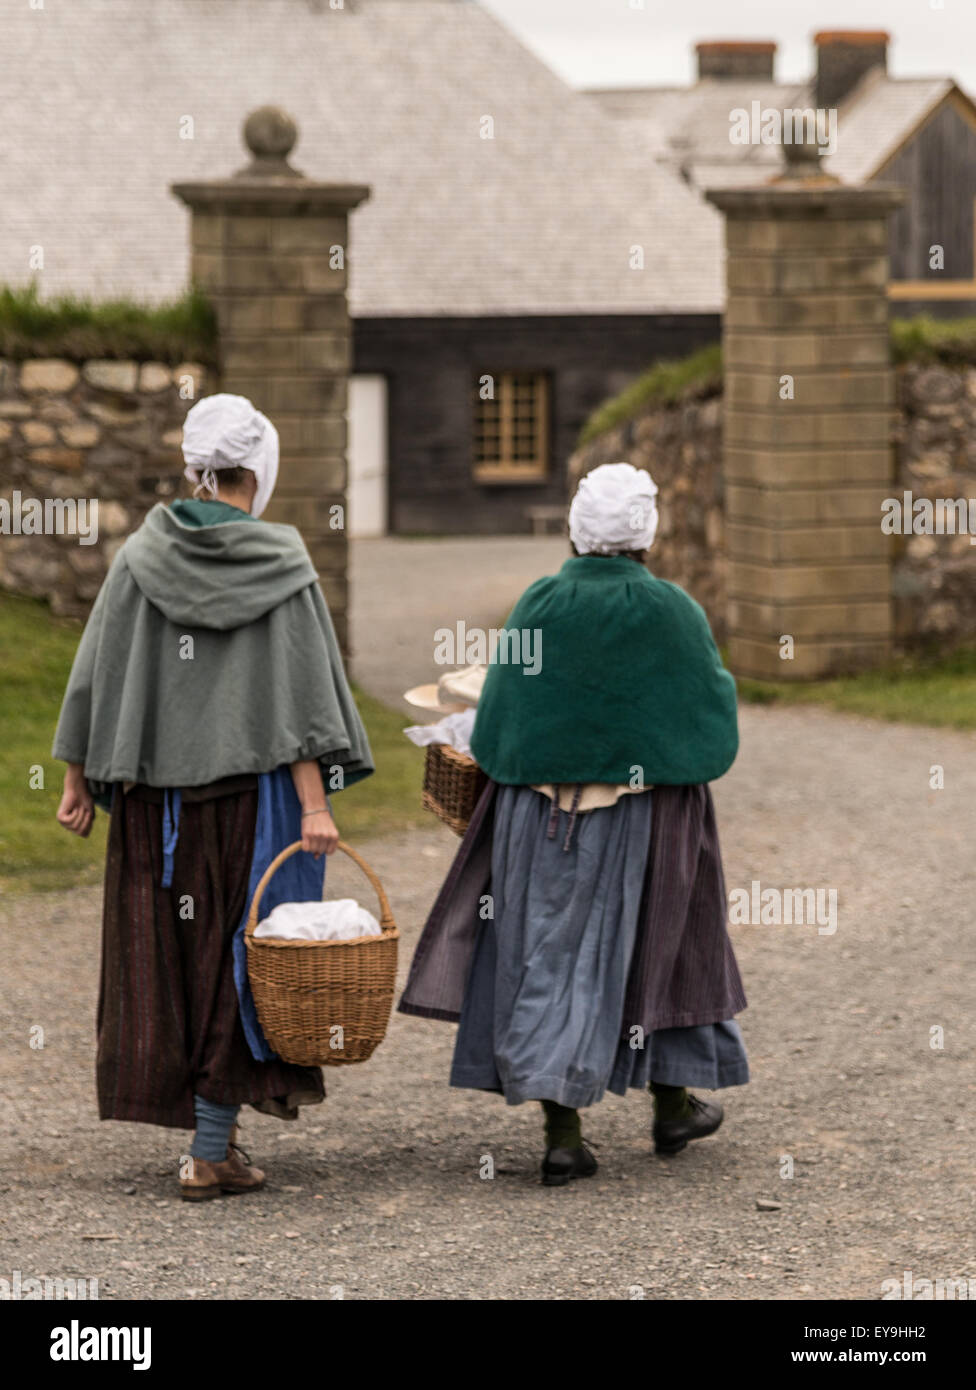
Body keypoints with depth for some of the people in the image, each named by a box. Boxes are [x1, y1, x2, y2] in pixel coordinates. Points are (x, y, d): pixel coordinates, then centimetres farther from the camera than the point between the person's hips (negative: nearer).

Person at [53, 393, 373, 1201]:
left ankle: (210, 1128, 19)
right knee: (234, 957, 4)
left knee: (159, 954, 13)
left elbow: (96, 673, 2)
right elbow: (301, 691, -12)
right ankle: (210, 1151, 2)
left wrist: (78, 780, 9)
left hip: (155, 789, 2)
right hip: (250, 790, -2)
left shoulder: (141, 558, 0)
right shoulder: (281, 565, -7)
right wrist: (315, 803, -12)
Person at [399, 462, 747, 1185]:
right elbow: (714, 715, -2)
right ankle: (672, 1105, 28)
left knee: (554, 958, 5)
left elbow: (495, 725, -1)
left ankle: (562, 1133, -1)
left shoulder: (538, 605, -4)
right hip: (646, 813, -1)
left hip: (542, 815, 2)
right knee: (659, 947, 16)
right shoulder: (671, 612, -9)